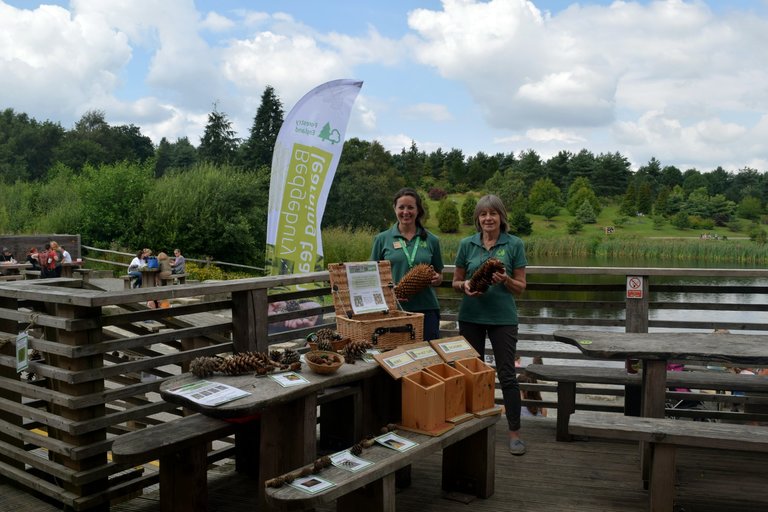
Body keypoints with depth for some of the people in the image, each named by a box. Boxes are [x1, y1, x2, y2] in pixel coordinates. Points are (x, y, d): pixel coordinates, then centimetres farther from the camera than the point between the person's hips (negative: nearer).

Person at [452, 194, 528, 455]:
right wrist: (465, 286, -13)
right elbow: (455, 282, 9)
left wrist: (505, 280, -19)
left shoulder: (514, 244, -1)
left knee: (507, 375, -1)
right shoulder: (467, 244, 4)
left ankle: (514, 433, 10)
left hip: (503, 317, -2)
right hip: (471, 316, 2)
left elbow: (520, 287, 1)